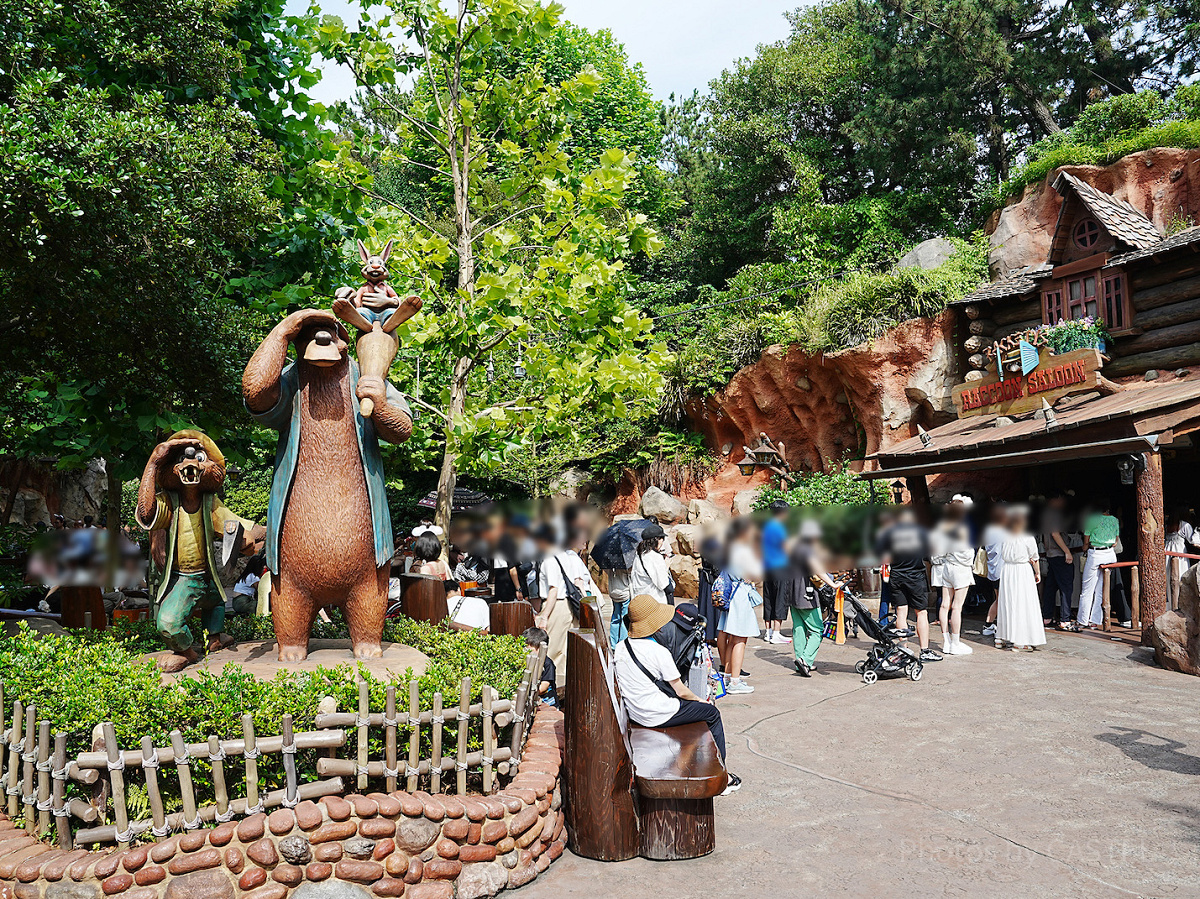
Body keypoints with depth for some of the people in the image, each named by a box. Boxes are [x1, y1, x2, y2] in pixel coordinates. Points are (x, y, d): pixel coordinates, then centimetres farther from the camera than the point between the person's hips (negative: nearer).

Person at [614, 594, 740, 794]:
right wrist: (699, 700, 9)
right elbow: (681, 691, -12)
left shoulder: (620, 648, -1)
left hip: (632, 713, 7)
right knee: (712, 712, 11)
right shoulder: (659, 652, -21)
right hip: (655, 715, -7)